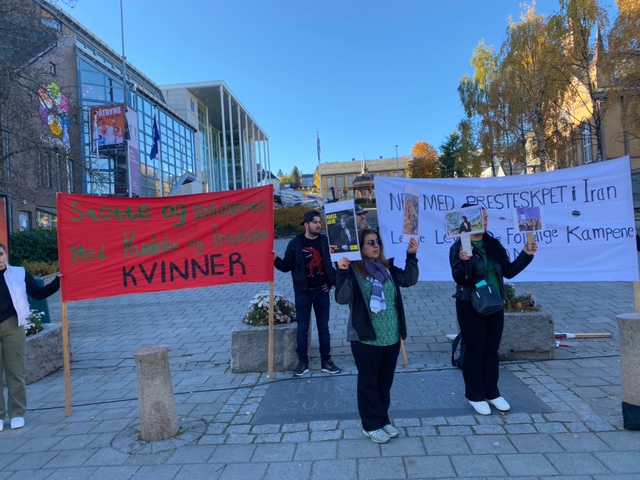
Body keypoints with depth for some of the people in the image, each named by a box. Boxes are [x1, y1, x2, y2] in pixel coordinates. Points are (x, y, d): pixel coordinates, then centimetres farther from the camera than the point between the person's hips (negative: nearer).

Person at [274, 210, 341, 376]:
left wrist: (332, 281, 3)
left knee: (323, 327, 10)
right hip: (303, 292, -2)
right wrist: (276, 259, -22)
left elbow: (333, 262, 9)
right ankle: (303, 362, 17)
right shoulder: (295, 243, -6)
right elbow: (287, 266, -4)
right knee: (302, 328, 6)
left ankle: (326, 361, 21)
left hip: (322, 291, 2)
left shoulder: (325, 241, 0)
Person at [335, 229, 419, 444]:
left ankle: (383, 420, 35)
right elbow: (342, 298, -23)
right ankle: (371, 425, 24)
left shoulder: (387, 267, 5)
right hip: (366, 338, -6)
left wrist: (411, 255, -2)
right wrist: (342, 273, -36)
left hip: (391, 337, 6)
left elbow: (409, 279, 8)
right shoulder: (353, 270, -13)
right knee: (368, 382, 8)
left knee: (385, 381, 18)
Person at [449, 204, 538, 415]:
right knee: (474, 351, 4)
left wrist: (526, 254, 1)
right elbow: (459, 278, -20)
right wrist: (463, 261, -38)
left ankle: (491, 393, 30)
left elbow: (508, 271, 9)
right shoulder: (459, 246, -12)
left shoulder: (493, 244, 6)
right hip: (471, 307, -6)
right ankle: (475, 396, 19)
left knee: (491, 350, 15)